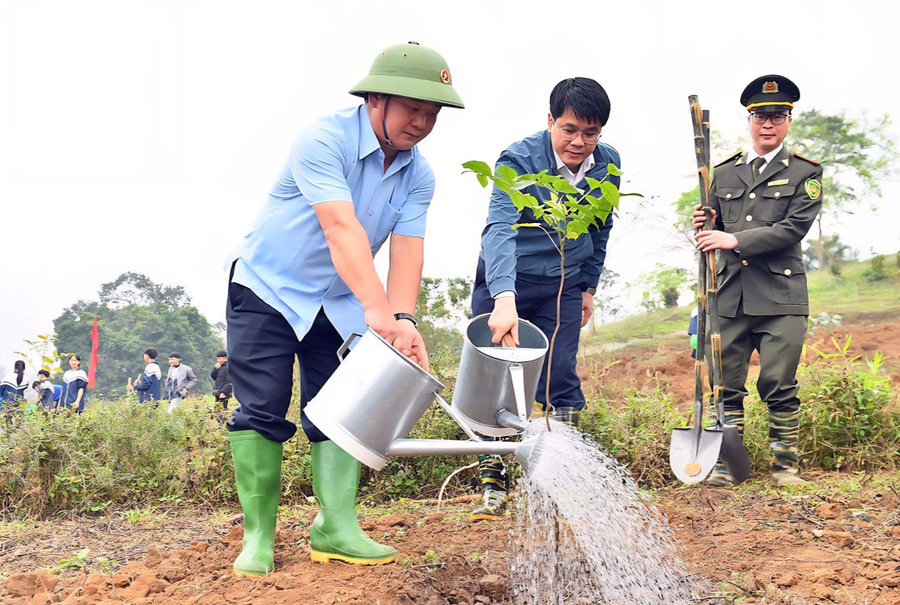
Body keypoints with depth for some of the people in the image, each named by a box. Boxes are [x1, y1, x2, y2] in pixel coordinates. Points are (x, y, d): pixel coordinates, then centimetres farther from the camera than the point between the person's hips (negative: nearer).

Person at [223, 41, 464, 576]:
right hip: (268, 288, -5)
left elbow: (407, 252, -13)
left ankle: (336, 527, 1)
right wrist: (378, 310, -46)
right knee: (262, 410, -8)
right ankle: (258, 536, -1)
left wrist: (403, 321, -30)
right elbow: (341, 230, -36)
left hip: (338, 302, 5)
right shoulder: (324, 140, -24)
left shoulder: (419, 175, -5)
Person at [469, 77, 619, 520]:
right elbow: (499, 229, -39)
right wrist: (503, 298, -53)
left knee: (559, 378, -3)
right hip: (504, 284, -3)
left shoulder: (607, 164, -6)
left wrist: (589, 286, 16)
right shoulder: (519, 160, -24)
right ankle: (493, 484, 8)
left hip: (562, 286, 3)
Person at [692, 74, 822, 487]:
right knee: (725, 385, 4)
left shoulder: (804, 173, 5)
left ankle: (785, 465, 12)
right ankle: (726, 463, 14)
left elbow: (793, 229, -9)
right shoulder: (724, 174, 16)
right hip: (730, 295, 3)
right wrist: (704, 226, -2)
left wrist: (734, 240, -16)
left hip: (780, 297, -3)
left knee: (779, 386, -3)